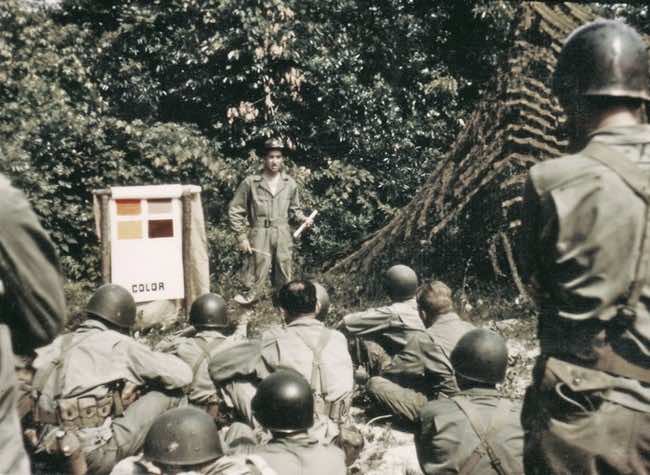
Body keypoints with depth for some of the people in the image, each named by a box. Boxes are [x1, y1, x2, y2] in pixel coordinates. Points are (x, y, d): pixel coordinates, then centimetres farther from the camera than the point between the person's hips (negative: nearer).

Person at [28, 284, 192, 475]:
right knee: (170, 392, 1)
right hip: (93, 454, -7)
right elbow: (182, 375, -3)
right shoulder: (119, 344, -4)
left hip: (50, 451, 7)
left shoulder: (60, 342, 12)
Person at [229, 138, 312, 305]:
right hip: (259, 237, -3)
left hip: (283, 238, 3)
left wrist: (303, 218, -3)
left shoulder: (290, 183, 6)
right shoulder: (250, 183, -4)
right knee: (256, 275, -4)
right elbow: (235, 211, 0)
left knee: (284, 277, 12)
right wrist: (241, 237, -5)